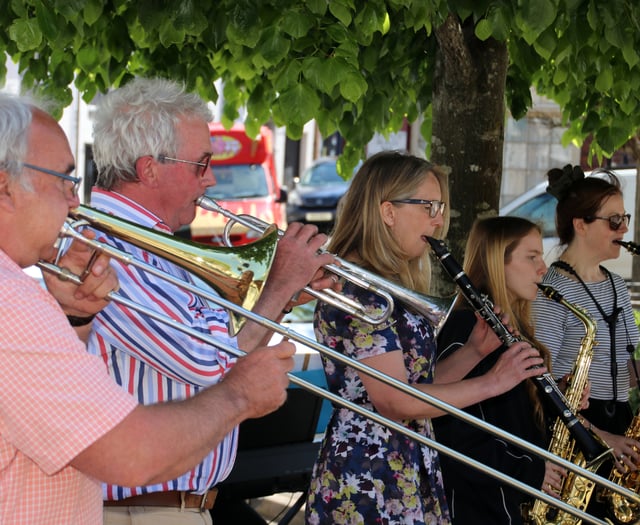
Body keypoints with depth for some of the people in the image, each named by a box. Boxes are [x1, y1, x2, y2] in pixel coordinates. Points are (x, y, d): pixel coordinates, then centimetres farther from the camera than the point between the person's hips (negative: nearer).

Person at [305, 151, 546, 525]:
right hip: (367, 484, -9)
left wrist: (474, 351, 1)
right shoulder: (355, 289, -18)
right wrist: (491, 383, -15)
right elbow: (396, 401, -23)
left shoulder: (392, 285, 11)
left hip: (411, 471, 9)